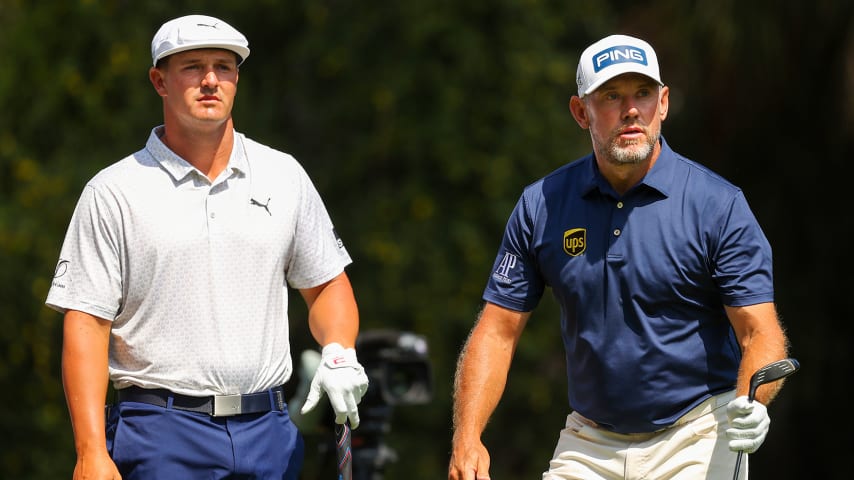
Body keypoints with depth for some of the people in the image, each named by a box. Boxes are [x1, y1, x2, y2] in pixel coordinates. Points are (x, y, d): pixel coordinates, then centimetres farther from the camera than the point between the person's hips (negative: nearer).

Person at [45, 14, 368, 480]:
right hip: (161, 438, -4)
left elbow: (326, 283, 19)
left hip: (269, 429, 4)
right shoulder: (113, 192, -1)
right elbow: (86, 322, -5)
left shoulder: (284, 176, 11)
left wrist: (339, 354, -3)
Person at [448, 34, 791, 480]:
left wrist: (749, 406, -32)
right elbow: (498, 330, 3)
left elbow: (760, 332, -11)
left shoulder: (718, 205, -7)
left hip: (696, 441, -3)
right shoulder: (540, 206, 1)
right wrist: (467, 438, -9)